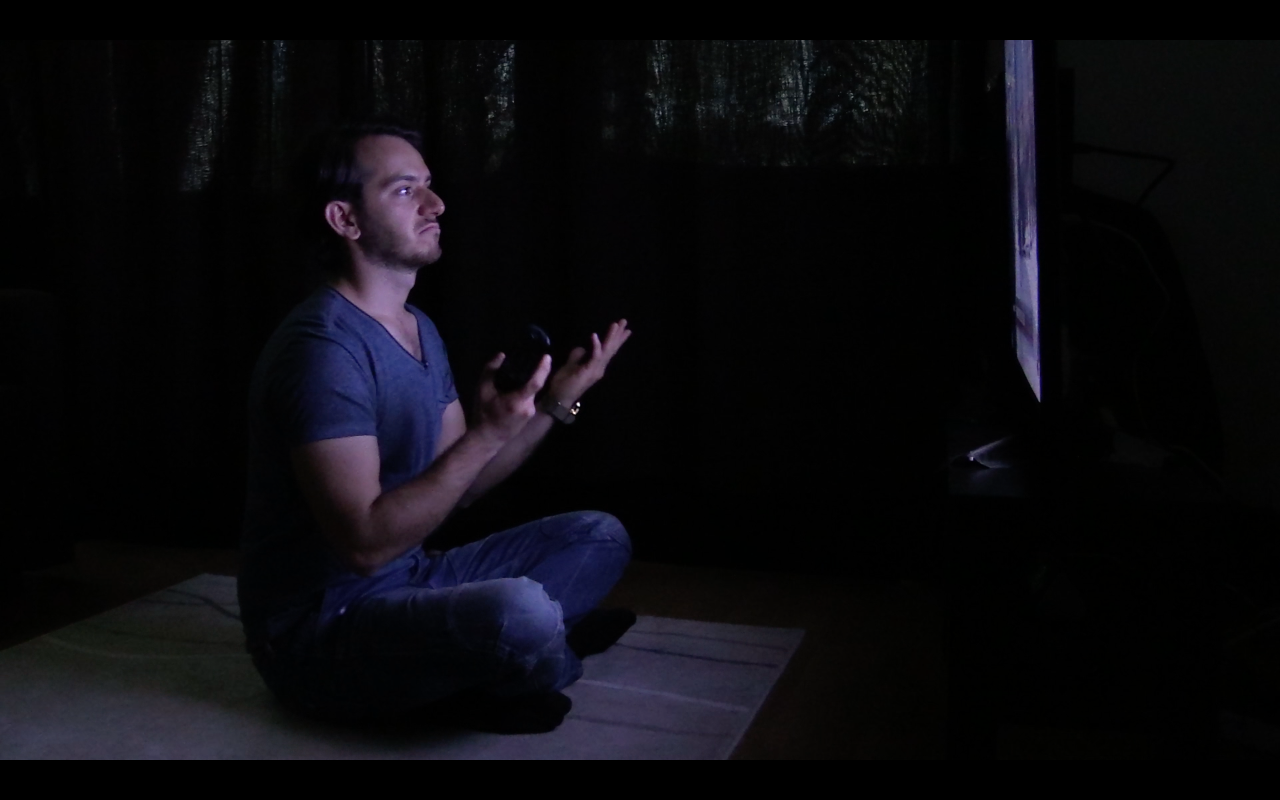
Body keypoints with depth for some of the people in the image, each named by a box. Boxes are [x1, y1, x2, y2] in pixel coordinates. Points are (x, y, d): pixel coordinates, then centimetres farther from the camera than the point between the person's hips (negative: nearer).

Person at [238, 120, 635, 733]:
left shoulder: (418, 329, 9)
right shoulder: (322, 349, -22)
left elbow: (458, 486, 10)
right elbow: (364, 544, -27)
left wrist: (553, 404, 0)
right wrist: (485, 434, -32)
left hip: (410, 584, 9)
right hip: (322, 627, -9)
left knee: (600, 538, 12)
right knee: (521, 614, -36)